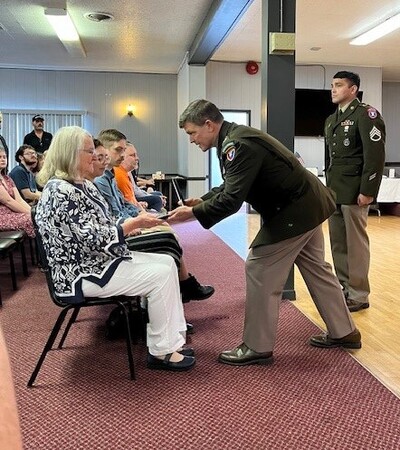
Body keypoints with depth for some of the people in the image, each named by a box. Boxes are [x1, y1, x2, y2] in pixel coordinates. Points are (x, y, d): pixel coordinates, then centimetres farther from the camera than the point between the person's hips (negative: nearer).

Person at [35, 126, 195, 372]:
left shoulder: (83, 184, 11)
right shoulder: (60, 191, -21)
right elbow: (94, 239, -25)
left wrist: (136, 222, -1)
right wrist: (135, 223, -17)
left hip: (99, 260, 10)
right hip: (83, 274, -10)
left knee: (167, 262, 3)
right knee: (161, 275, -16)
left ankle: (172, 339, 7)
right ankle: (162, 351, -2)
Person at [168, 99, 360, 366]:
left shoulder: (238, 145, -24)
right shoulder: (237, 137, 8)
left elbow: (231, 200, -29)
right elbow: (231, 188, 17)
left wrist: (193, 213, -19)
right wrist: (202, 201, 6)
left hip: (294, 211, -11)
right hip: (308, 204, 11)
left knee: (260, 271, -5)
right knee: (315, 269, 19)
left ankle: (258, 347, 7)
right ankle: (344, 332, 34)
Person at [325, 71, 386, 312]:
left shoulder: (366, 114, -8)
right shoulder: (331, 119, 17)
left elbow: (376, 155, -14)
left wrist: (367, 191, -18)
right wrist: (329, 185, 16)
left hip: (354, 192, -7)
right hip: (335, 191, 7)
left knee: (356, 243, 0)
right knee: (338, 243, 10)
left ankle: (359, 295, 11)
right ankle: (344, 288, 22)